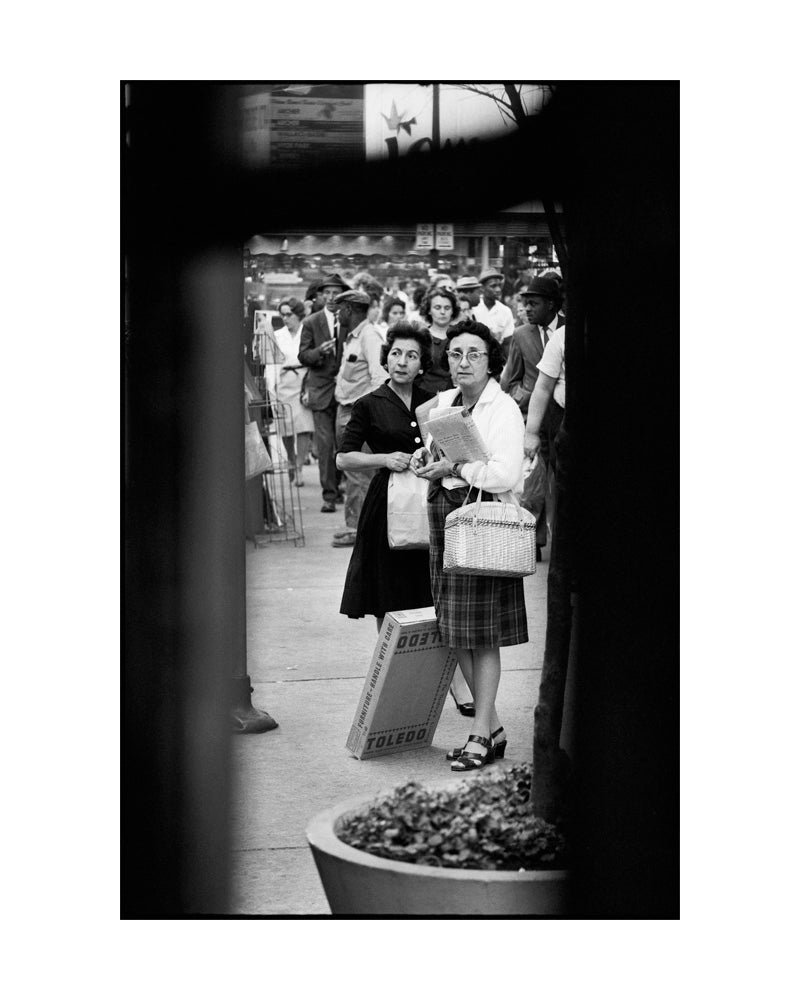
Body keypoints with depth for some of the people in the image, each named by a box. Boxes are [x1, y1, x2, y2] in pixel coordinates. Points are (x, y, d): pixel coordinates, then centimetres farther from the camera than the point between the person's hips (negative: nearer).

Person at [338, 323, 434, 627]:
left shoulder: (431, 402, 11)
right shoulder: (369, 405, 1)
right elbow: (343, 458, -3)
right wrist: (385, 459, -16)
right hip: (387, 502, -3)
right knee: (388, 609, 0)